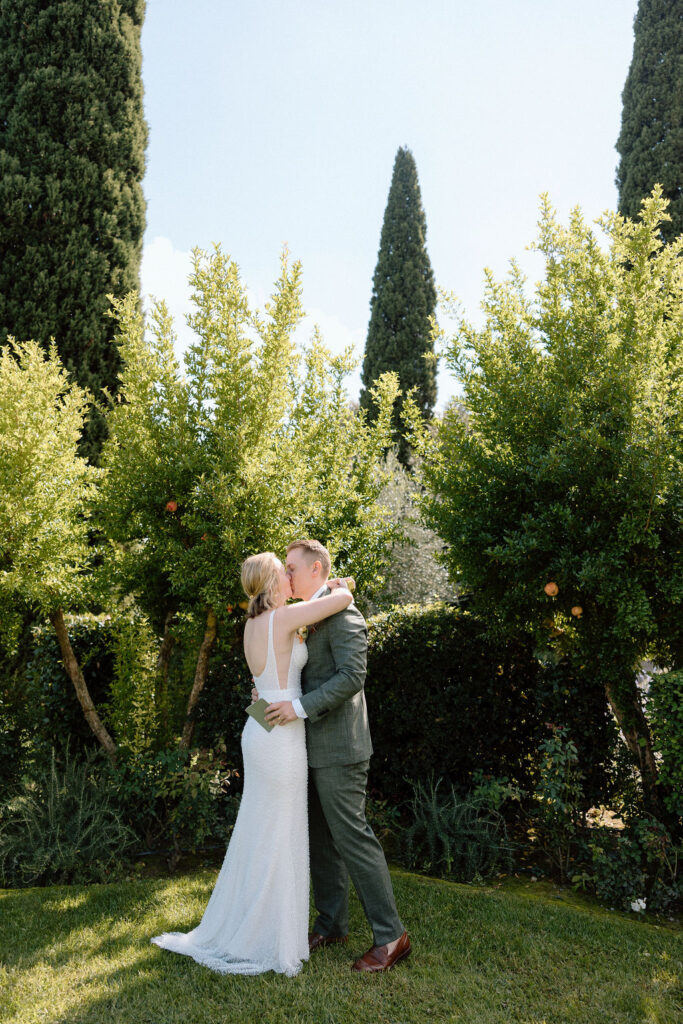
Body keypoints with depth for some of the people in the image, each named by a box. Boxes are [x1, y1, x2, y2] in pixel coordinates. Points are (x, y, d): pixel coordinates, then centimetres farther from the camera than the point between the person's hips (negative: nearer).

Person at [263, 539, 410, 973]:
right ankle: (332, 925, 31)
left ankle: (391, 936, 9)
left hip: (337, 748, -10)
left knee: (353, 837, -3)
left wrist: (299, 706, -25)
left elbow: (351, 676, -24)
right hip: (314, 748, 10)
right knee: (321, 840, 17)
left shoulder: (342, 614, -15)